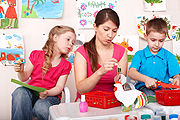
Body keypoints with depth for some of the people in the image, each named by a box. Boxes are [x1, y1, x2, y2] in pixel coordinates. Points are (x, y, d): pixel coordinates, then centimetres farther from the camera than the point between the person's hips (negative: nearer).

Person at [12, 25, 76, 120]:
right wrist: (20, 71, -13)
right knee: (20, 92, -34)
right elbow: (25, 78, 10)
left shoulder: (66, 65, 8)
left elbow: (59, 87, 0)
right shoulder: (36, 55, 6)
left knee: (41, 107, -36)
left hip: (51, 96, -1)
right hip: (31, 92, 1)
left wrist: (47, 93, -21)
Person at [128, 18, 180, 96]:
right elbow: (131, 72, -9)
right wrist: (145, 79, -29)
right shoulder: (139, 55, 6)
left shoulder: (169, 56, 11)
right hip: (143, 87, -1)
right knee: (149, 95, -35)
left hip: (163, 87, 1)